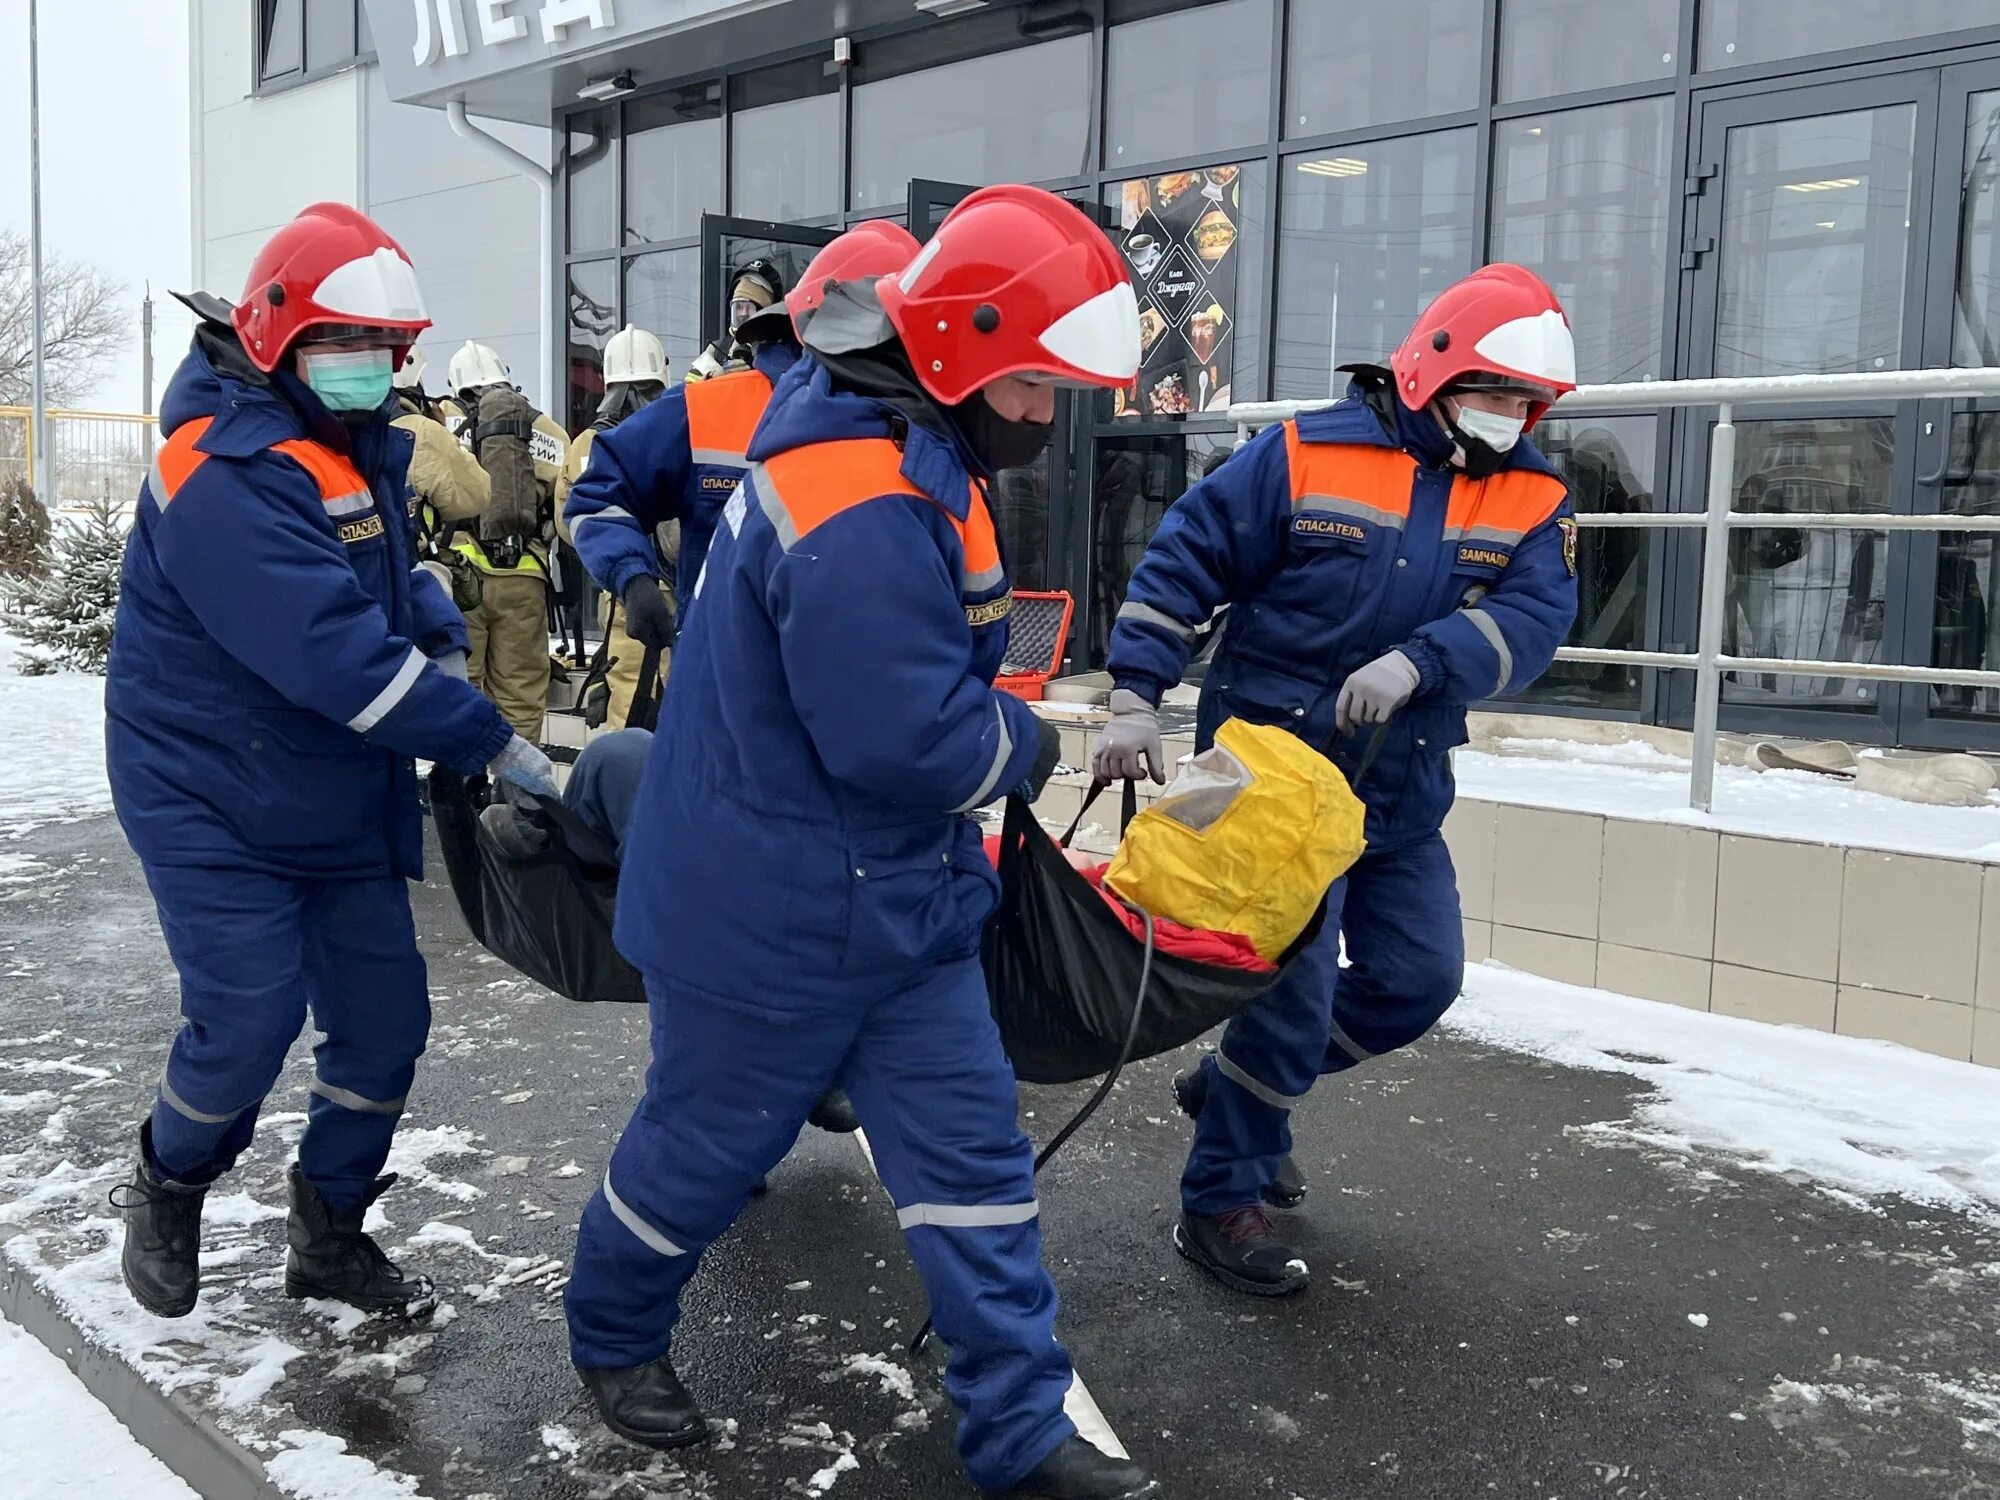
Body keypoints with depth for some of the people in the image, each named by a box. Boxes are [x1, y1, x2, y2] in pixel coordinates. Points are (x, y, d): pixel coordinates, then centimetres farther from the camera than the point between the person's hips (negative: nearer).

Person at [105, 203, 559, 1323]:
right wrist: (491, 743, -30)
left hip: (342, 799, 8)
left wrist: (443, 638, -3)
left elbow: (391, 559, 19)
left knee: (384, 1014, 7)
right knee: (248, 1022, -8)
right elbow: (337, 654, -33)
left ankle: (329, 1232, 26)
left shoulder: (361, 442, 5)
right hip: (214, 801, -8)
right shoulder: (229, 475, -26)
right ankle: (167, 1189, 25)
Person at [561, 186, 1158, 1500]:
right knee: (710, 1142, 13)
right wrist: (1029, 748, -13)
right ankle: (615, 1334, 41)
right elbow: (907, 741, -31)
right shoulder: (865, 514, -30)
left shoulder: (905, 447, 5)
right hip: (773, 910, -9)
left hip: (898, 890, 9)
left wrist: (1004, 724, 7)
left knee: (970, 1144, 8)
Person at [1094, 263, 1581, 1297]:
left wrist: (1416, 662, -31)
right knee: (1296, 983, -7)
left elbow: (1533, 620, -14)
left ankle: (1237, 1087, 32)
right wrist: (1135, 697, -15)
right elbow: (1181, 564, -8)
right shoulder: (1308, 455, -10)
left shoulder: (1533, 499, 2)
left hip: (1405, 793, 6)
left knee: (1418, 980, 9)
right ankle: (1219, 1202, 12)